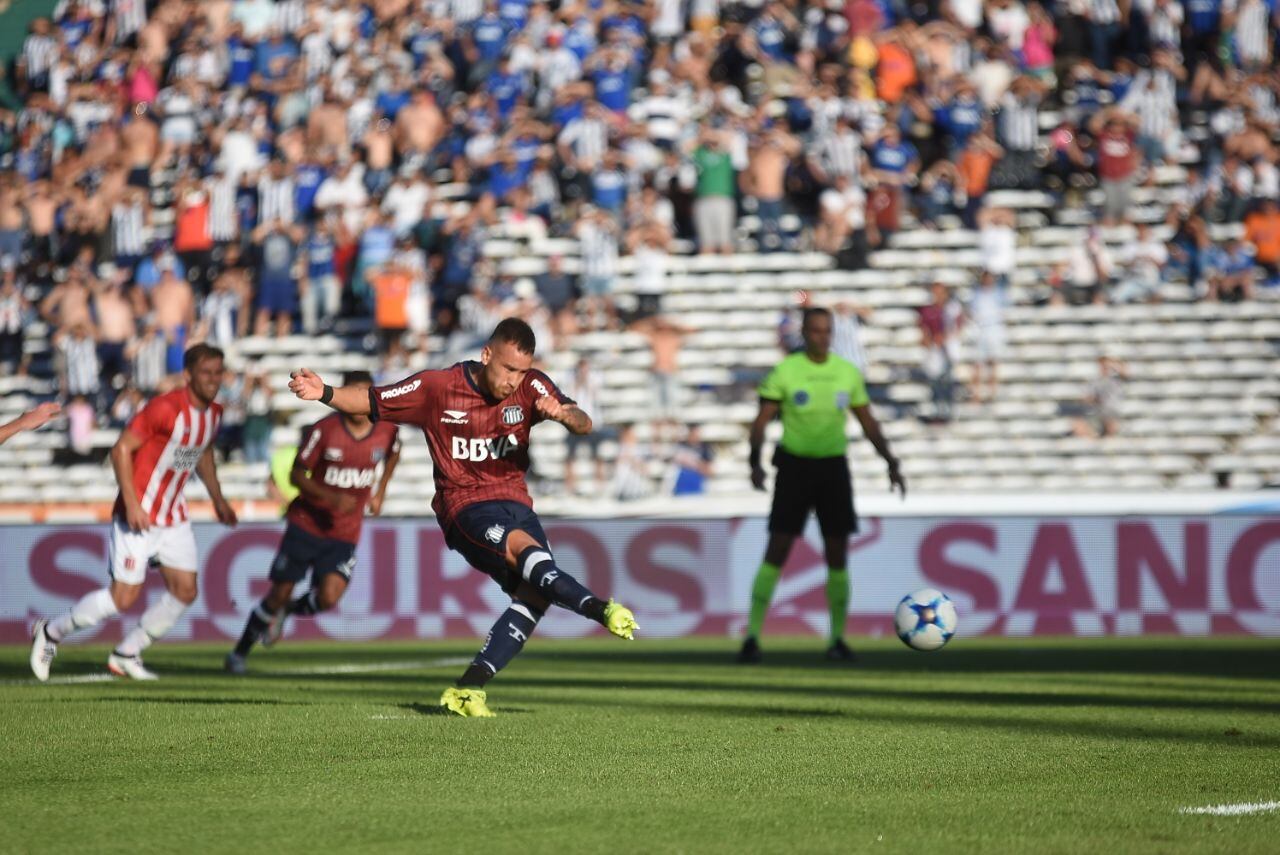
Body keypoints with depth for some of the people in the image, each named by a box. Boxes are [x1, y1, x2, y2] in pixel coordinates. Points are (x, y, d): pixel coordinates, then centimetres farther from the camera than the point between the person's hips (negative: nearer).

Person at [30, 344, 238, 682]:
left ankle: (127, 654, 14)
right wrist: (131, 503, -26)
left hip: (174, 517, 8)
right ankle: (51, 632, 10)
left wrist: (218, 500, 25)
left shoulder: (214, 413, 5)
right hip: (139, 515, -8)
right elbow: (121, 449, -21)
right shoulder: (166, 408, -21)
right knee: (124, 596, -9)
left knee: (184, 591, 1)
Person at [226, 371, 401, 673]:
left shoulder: (387, 430, -5)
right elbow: (296, 475, -11)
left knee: (329, 597, -17)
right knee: (279, 594, 1)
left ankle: (286, 610, 17)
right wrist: (331, 498, -25)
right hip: (306, 523, -2)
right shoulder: (324, 430, -15)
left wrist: (380, 490, 14)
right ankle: (240, 651, 22)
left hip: (345, 534, 2)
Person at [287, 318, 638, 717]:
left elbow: (584, 424, -11)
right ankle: (598, 609, -51)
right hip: (465, 506, -4)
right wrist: (324, 393, -15)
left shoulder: (531, 387, -1)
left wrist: (562, 413, -35)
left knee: (536, 592, -16)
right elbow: (371, 402, 2)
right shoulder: (436, 388, -5)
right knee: (525, 546, -33)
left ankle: (469, 688, -12)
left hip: (515, 502, 4)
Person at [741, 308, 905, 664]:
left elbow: (868, 423, 10)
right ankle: (752, 638, -8)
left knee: (837, 554, 0)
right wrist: (755, 463, -23)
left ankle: (837, 640, 12)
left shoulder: (848, 373, 2)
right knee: (777, 551, -10)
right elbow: (761, 421, -7)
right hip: (794, 466, -3)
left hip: (833, 468, 3)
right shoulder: (784, 372, -6)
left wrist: (892, 463, 0)